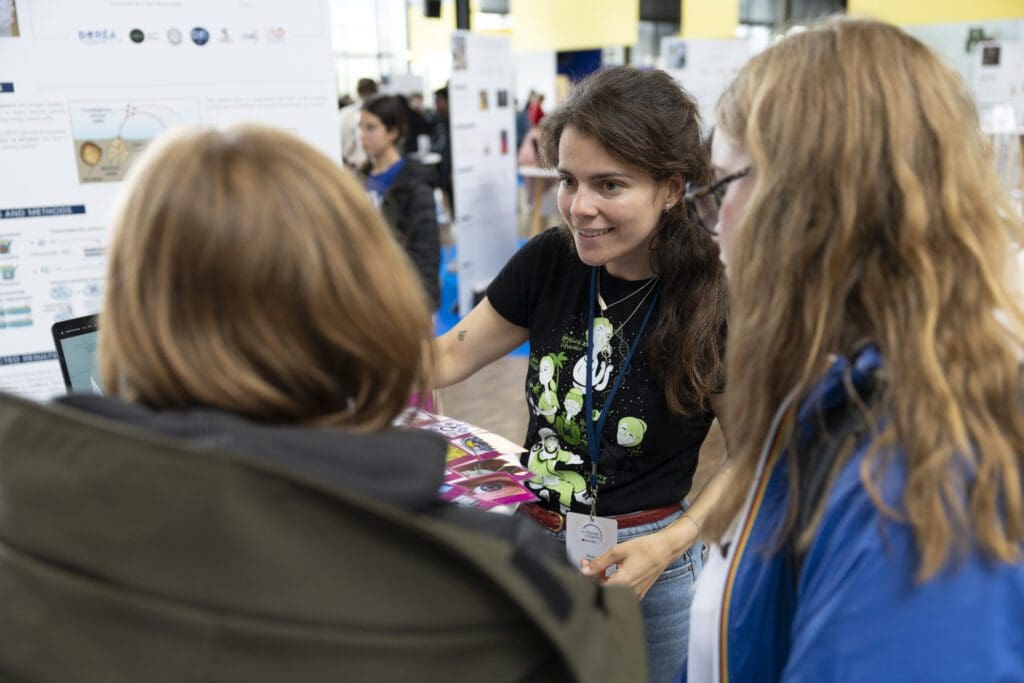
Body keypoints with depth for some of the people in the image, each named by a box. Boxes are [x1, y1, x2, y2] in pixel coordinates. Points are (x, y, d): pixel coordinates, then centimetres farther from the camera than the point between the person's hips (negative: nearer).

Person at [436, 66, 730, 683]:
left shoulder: (716, 298, -18)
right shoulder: (550, 262, -9)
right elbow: (449, 357, 1)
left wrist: (674, 541, -20)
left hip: (644, 560, -3)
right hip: (533, 537, 4)